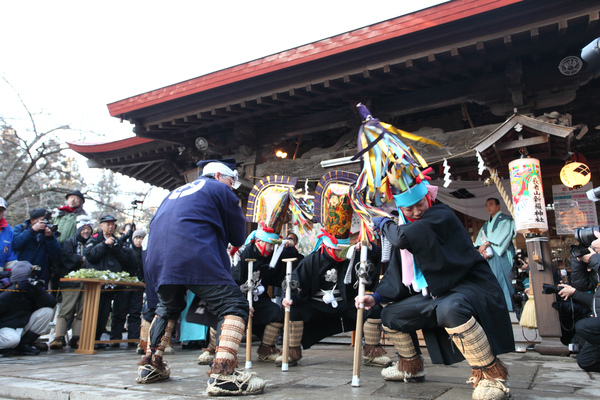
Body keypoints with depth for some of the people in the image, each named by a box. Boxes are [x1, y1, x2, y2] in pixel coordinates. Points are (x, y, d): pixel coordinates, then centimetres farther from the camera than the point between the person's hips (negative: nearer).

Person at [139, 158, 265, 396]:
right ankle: (222, 374, -22)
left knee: (168, 307, 31)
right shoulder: (220, 190, 12)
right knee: (234, 307, -6)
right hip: (195, 258, -8)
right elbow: (238, 238, 12)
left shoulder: (178, 191, 32)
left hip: (156, 260, 8)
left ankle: (150, 366, 32)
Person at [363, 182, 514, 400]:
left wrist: (384, 224, -11)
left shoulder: (441, 215, -16)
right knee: (390, 314, 8)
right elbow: (397, 271, 10)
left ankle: (490, 374, -20)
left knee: (450, 308, -40)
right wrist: (376, 296, -4)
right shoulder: (405, 225, 8)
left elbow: (405, 237, -32)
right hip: (437, 294, 8)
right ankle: (411, 366, 32)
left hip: (470, 287, -8)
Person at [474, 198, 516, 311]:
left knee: (502, 280, -13)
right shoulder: (485, 224, 25)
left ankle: (507, 308, -12)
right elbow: (480, 239, 12)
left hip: (502, 254, -5)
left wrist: (486, 244, -14)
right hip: (488, 256, 5)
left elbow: (502, 233, -9)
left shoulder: (505, 219, 8)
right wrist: (482, 250, -8)